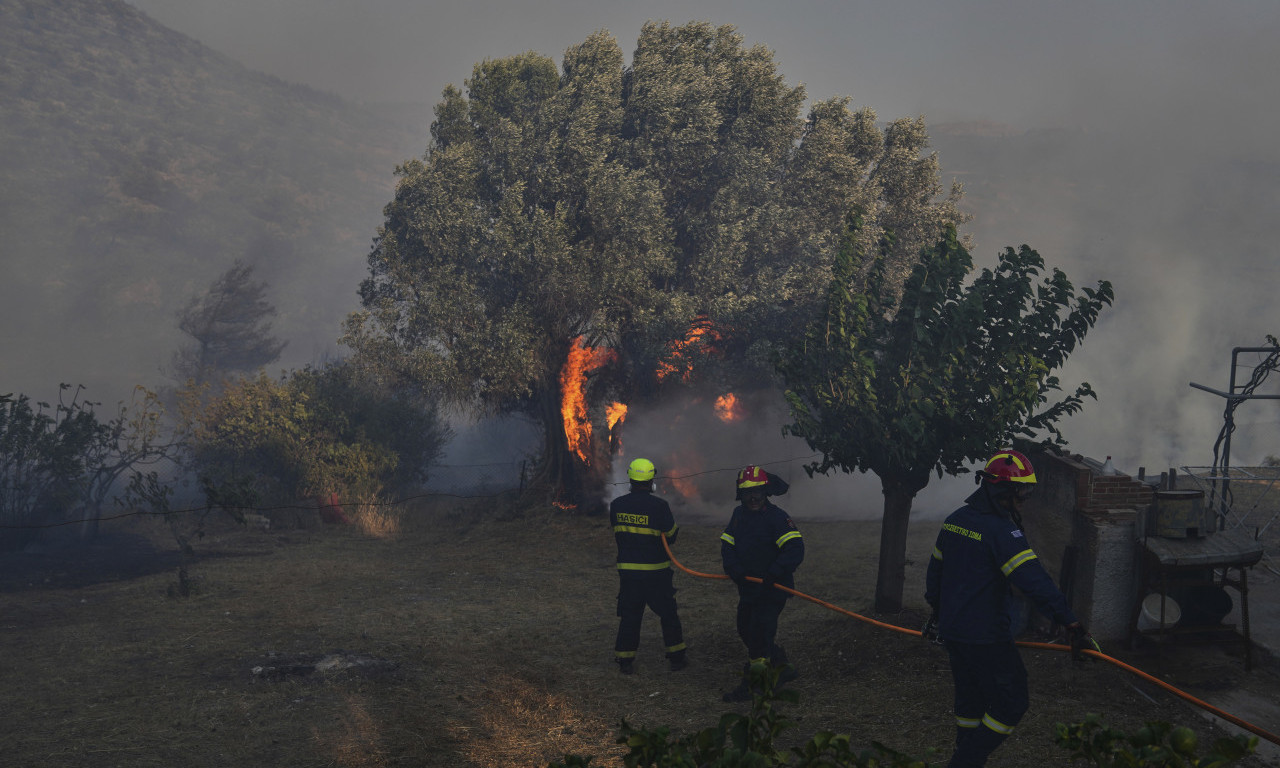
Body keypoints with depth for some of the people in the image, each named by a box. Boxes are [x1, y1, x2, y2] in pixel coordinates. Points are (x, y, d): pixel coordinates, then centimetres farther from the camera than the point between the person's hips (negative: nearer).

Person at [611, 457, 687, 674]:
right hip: (656, 571, -2)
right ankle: (676, 658, 18)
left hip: (627, 570, 3)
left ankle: (625, 662, 12)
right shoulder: (659, 506, -15)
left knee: (629, 615, 11)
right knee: (668, 614, 12)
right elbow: (672, 535, -5)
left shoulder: (617, 505, -3)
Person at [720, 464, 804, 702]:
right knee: (746, 631, 17)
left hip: (772, 590, -8)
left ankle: (750, 685, 1)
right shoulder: (739, 514, 8)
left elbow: (795, 549, -22)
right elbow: (727, 544, 6)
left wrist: (775, 572, -31)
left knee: (759, 634, -9)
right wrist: (733, 567, -13)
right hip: (748, 588, 8)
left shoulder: (777, 517, -14)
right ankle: (783, 668, 33)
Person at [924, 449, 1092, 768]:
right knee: (1010, 703, 3)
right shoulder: (1001, 531, -19)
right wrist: (1071, 622, -27)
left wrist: (938, 611, 32)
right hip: (986, 638, -9)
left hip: (952, 632, 9)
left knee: (970, 700, 20)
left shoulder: (956, 520, 8)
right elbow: (1034, 580, -27)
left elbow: (935, 570, 19)